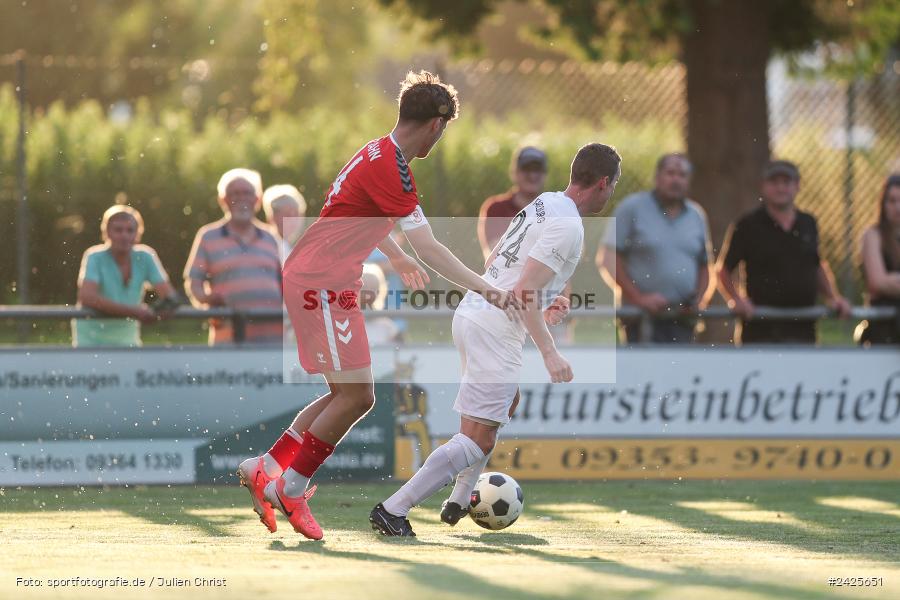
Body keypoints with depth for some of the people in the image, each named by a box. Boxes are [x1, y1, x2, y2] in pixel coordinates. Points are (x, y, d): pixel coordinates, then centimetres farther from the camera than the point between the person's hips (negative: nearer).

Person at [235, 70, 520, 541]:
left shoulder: (377, 153, 12)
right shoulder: (390, 168, -20)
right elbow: (427, 248, -24)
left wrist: (397, 259, 45)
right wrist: (486, 290, -25)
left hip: (311, 280, 10)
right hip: (322, 285, -10)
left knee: (349, 396, 12)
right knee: (356, 396, -8)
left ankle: (265, 469, 14)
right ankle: (289, 489, 1)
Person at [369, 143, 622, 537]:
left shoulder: (543, 204, 12)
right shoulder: (568, 227, -15)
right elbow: (524, 291, -22)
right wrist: (549, 352, -21)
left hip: (472, 312, 10)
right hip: (496, 331, -10)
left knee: (508, 403, 31)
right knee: (479, 438, -9)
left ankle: (459, 503, 34)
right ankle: (392, 511, -13)